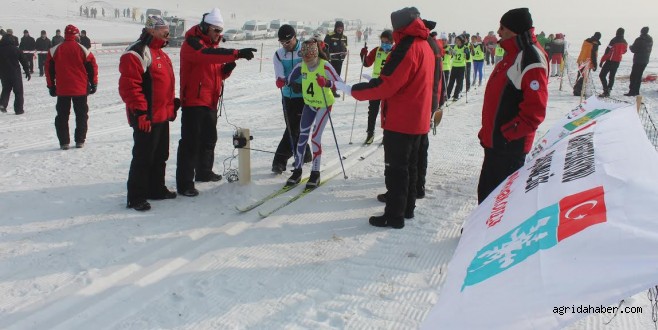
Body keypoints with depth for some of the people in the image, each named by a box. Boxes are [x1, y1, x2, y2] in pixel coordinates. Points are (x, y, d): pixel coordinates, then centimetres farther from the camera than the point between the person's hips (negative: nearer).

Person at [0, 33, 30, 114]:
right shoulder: (16, 49, -3)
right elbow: (24, 61, -2)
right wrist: (27, 72, 4)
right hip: (15, 73, -3)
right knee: (18, 91, 5)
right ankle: (19, 109, 4)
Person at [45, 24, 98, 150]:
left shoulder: (55, 50, 1)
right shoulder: (83, 50, -4)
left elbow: (49, 70, 5)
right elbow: (92, 67, -1)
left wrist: (51, 86, 14)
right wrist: (94, 83, 9)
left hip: (62, 89, 1)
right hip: (80, 89, -1)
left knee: (62, 116, 9)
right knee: (81, 115, 10)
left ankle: (64, 142, 7)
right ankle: (80, 141, 11)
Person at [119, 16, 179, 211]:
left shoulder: (159, 53, 17)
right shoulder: (137, 53, -15)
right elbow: (129, 85, -22)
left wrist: (172, 103, 22)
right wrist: (141, 112, -23)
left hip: (162, 116, 10)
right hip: (146, 119, -10)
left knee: (160, 156, 17)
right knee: (143, 158, -3)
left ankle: (157, 189, 30)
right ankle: (136, 197, 6)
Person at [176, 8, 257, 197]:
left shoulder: (212, 45, 18)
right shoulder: (192, 43, -11)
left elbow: (219, 72, 22)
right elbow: (208, 54, -32)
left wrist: (227, 68, -2)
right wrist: (237, 54, -40)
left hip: (210, 102, 9)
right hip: (194, 101, -9)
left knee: (209, 139, 18)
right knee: (191, 142, -9)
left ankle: (204, 172, 35)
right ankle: (184, 183, -6)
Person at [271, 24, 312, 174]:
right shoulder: (278, 54, 5)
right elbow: (279, 72, -8)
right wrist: (280, 79, -31)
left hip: (304, 96, -5)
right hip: (288, 96, 5)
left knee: (294, 128, -8)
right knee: (292, 127, 11)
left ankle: (280, 160, -5)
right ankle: (305, 154, 30)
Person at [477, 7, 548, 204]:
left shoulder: (531, 59, -18)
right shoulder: (513, 55, 14)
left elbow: (534, 110, -24)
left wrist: (507, 133, -21)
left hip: (509, 145, -10)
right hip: (495, 141, 10)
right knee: (487, 192, 18)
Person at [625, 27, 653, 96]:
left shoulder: (639, 40, -15)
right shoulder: (650, 40, 9)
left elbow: (633, 50, -13)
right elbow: (649, 50, 16)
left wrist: (631, 46, 8)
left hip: (638, 60, -7)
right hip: (645, 60, 7)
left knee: (633, 76, -5)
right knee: (639, 76, 14)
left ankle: (632, 91, -10)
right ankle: (636, 91, 15)